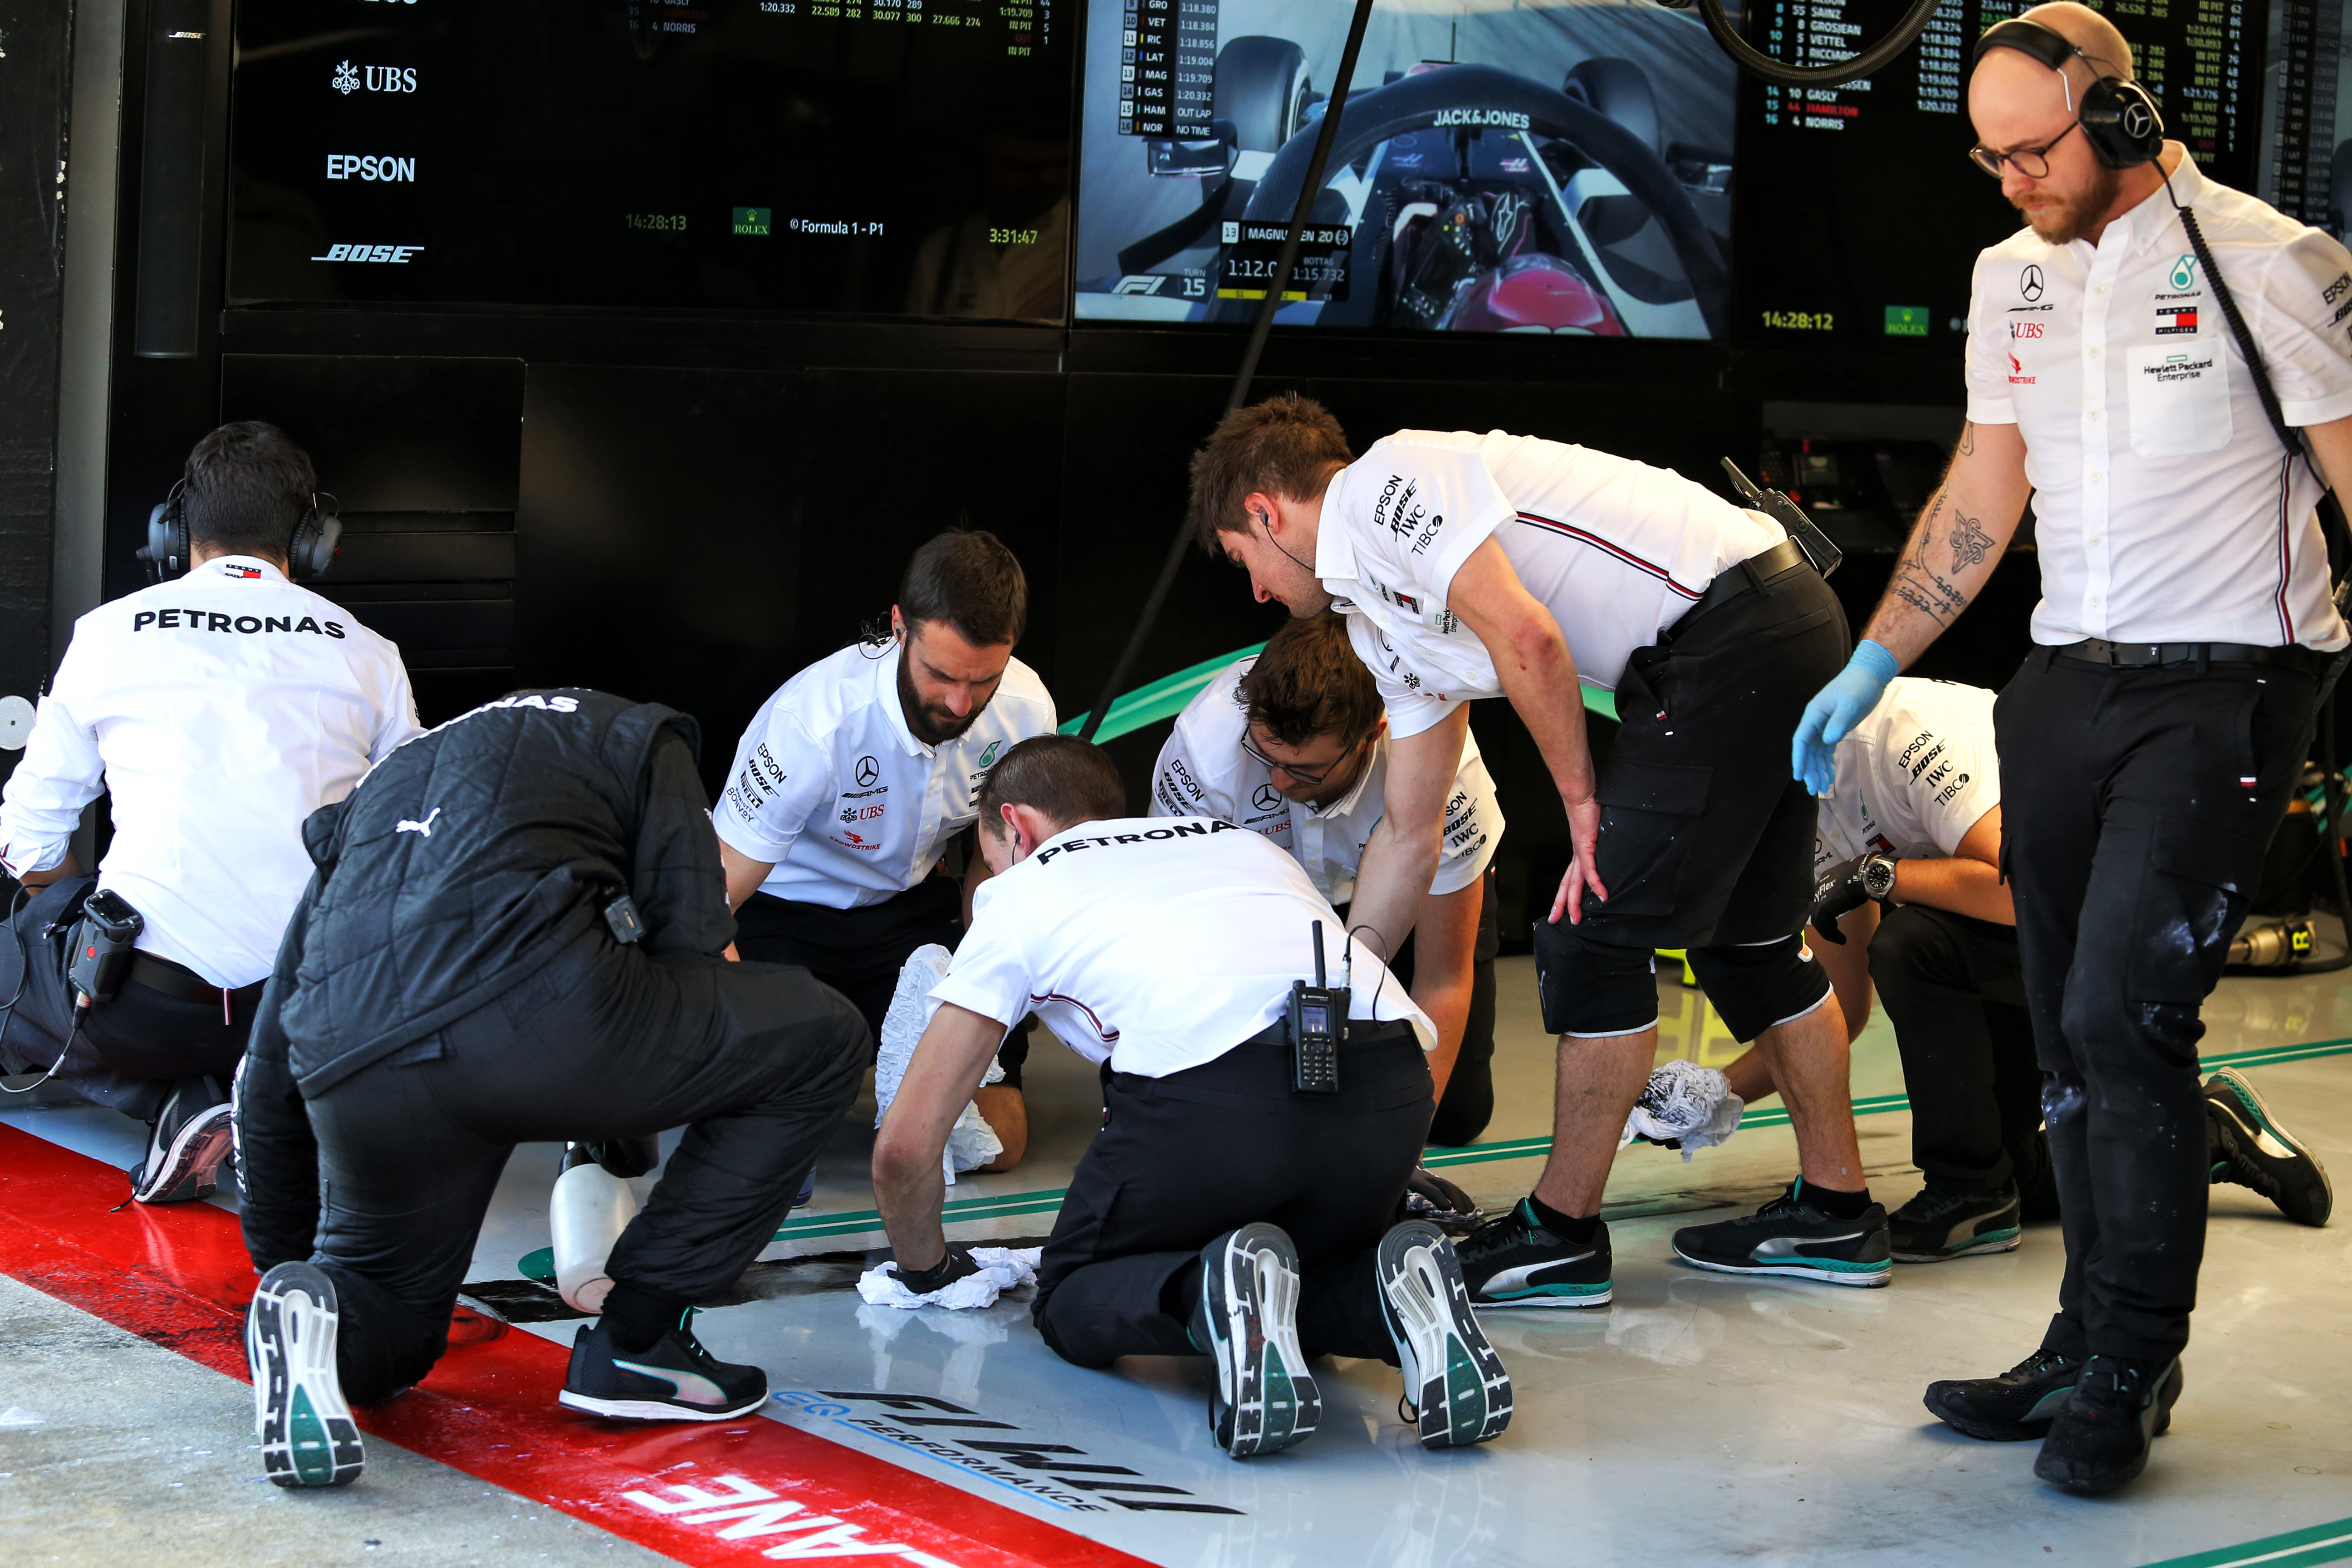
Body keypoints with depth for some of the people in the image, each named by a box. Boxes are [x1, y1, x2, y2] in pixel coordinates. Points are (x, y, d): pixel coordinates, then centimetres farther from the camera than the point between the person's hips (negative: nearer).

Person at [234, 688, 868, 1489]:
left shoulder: (377, 792, 40)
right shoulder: (635, 737, 29)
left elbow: (268, 1075, 39)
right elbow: (691, 943, 15)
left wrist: (283, 1257, 49)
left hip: (353, 1077, 5)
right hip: (534, 1012, -5)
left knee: (392, 1319, 32)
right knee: (819, 1040, 17)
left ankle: (315, 1312, -6)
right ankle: (633, 1343, 15)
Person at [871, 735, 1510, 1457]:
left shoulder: (1020, 891, 26)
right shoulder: (1241, 839, 39)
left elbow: (905, 1146, 24)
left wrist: (926, 1269, 44)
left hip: (1208, 1091, -4)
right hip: (1388, 1087, 4)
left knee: (1074, 1304, 20)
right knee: (1321, 1260, 31)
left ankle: (1216, 1297, -12)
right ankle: (1391, 1297, -3)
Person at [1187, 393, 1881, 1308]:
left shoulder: (1390, 480, -7)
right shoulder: (1382, 624, 21)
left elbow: (1526, 636, -19)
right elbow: (1410, 836, 25)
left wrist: (1581, 798, -8)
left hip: (1736, 629, -10)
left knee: (1596, 932, -3)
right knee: (1746, 936, 20)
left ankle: (1562, 1235, 7)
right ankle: (1835, 1213, 30)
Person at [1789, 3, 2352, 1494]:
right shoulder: (2011, 276, 13)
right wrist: (1871, 668, 17)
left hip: (2226, 686, -6)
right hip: (2065, 687, 7)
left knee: (2124, 1010, -14)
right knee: (2070, 1036, 8)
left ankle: (2129, 1373, -3)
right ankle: (2090, 1348, 18)